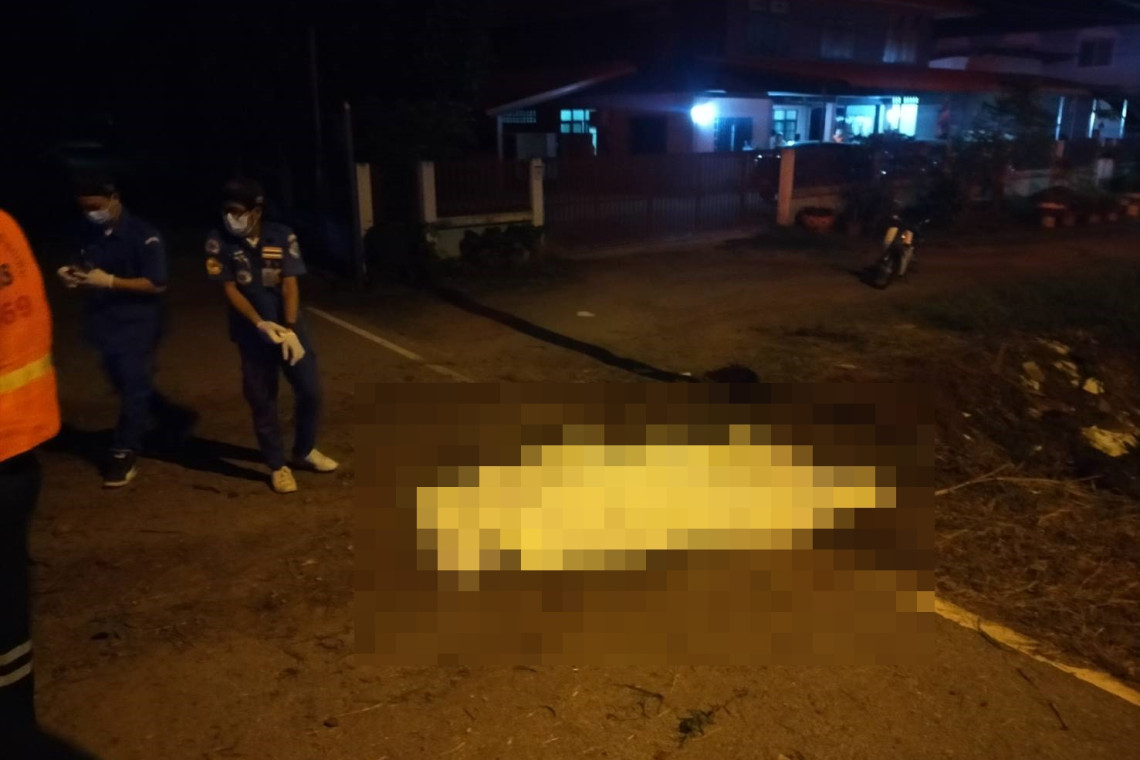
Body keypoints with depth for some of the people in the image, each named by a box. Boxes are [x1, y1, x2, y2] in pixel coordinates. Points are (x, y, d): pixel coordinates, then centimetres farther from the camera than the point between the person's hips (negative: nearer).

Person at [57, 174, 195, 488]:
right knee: (127, 386, 16)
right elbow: (87, 268, 20)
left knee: (133, 389, 1)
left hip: (137, 326, -7)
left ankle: (124, 454, 12)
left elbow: (157, 285, -18)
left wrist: (109, 281, -25)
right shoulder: (89, 233, 6)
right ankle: (177, 419, 35)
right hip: (105, 325, 7)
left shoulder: (144, 235, -14)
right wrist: (73, 274, -4)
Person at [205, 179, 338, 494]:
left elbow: (290, 285, -10)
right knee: (262, 401, 5)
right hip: (252, 333, -1)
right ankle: (278, 465, 19)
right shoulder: (219, 241, -9)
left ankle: (305, 450, 28)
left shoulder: (283, 237, -7)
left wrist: (289, 329, -21)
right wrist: (261, 324, -22)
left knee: (310, 391, 5)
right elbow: (230, 289, -10)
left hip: (289, 326, 1)